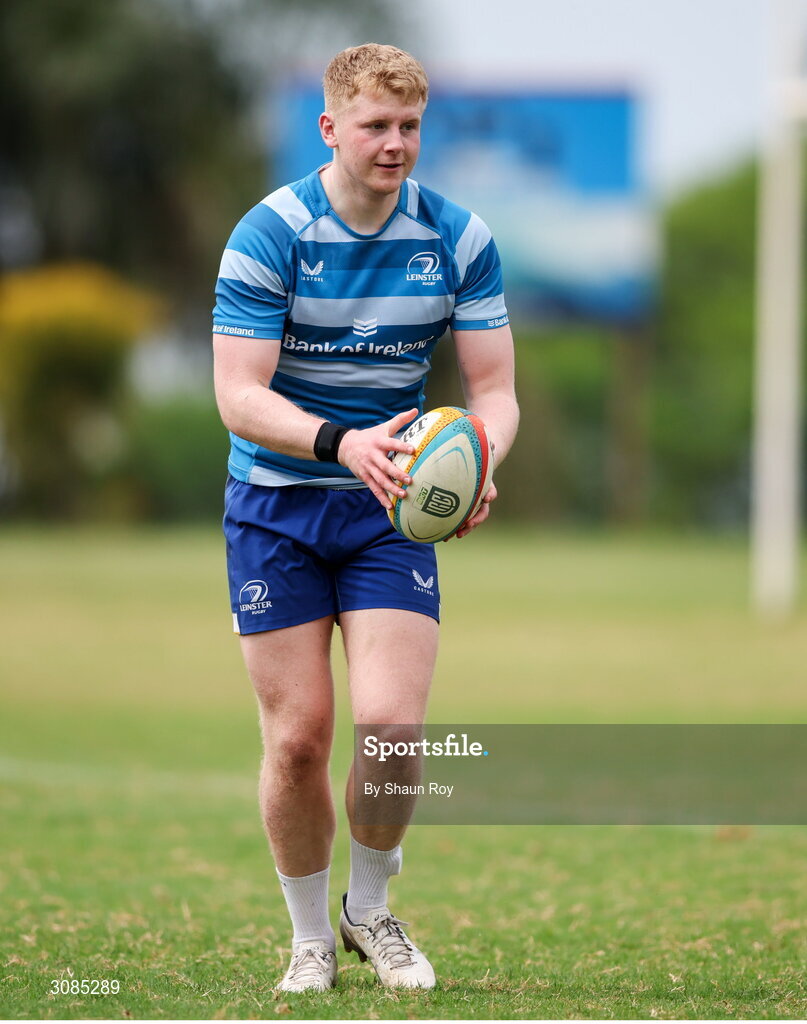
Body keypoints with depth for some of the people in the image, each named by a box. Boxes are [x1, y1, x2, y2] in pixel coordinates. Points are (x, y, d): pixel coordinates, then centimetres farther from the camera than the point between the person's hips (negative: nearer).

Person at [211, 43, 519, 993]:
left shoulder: (458, 238, -4)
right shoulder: (268, 235, -13)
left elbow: (493, 387, -3)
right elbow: (239, 396, -18)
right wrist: (341, 442, -36)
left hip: (390, 505, 2)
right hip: (274, 506, -1)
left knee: (391, 725, -13)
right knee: (297, 736, -3)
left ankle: (370, 909, 13)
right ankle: (310, 938, 17)